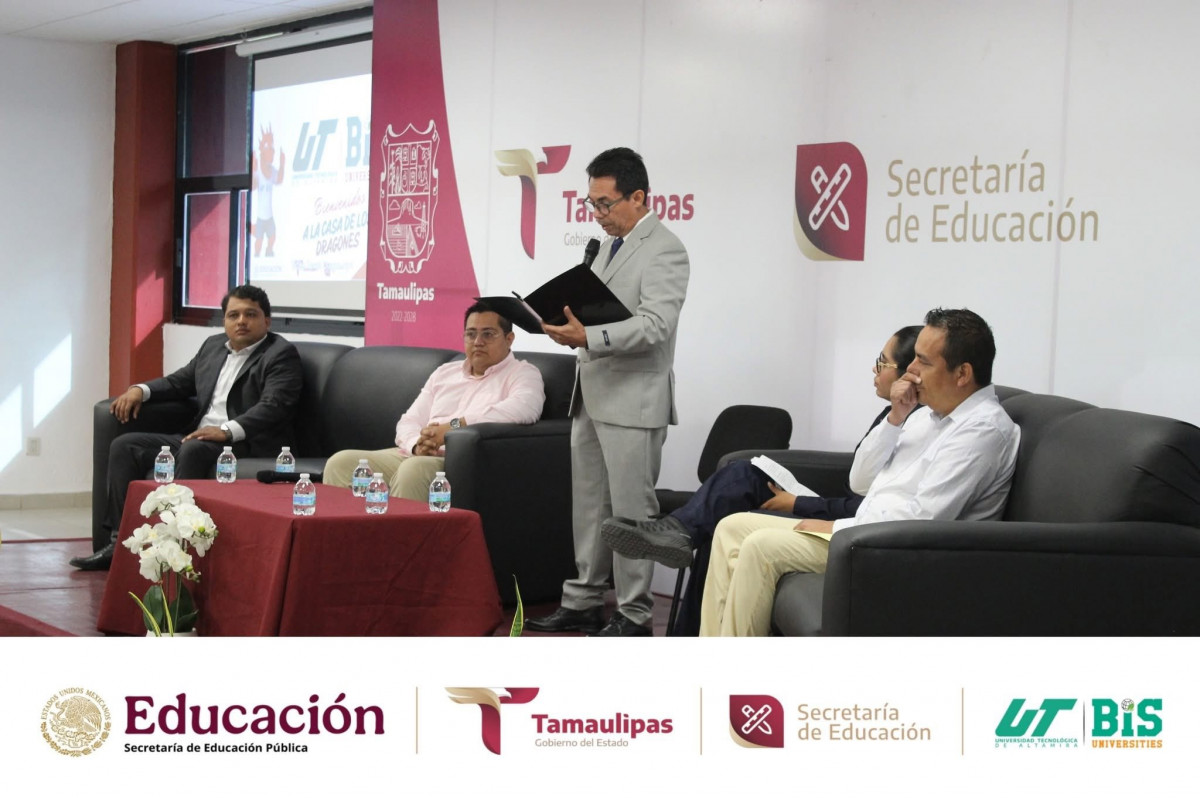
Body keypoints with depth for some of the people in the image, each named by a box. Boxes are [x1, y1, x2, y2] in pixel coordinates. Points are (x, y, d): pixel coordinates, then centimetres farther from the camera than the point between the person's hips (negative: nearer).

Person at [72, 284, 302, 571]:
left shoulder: (282, 354, -4)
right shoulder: (213, 346, 20)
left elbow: (273, 406, -18)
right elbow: (180, 381, 29)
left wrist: (227, 430, -31)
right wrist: (141, 390, 9)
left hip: (247, 445, -8)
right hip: (197, 438, 8)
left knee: (193, 449, -36)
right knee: (125, 446, -3)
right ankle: (122, 541, -9)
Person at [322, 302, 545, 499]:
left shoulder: (522, 374, 6)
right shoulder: (444, 372, 26)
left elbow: (524, 408, -18)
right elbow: (409, 422, 20)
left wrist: (454, 425, -21)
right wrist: (417, 445, -7)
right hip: (414, 456, 6)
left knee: (415, 470, -38)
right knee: (341, 463, -15)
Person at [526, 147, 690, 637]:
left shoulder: (664, 251, -12)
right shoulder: (609, 245, 16)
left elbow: (655, 324, -22)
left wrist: (588, 337, -32)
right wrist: (569, 325, 2)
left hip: (632, 402, -9)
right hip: (591, 397, 9)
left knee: (631, 511, -4)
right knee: (588, 505, 13)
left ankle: (633, 617, 3)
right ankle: (583, 603, 22)